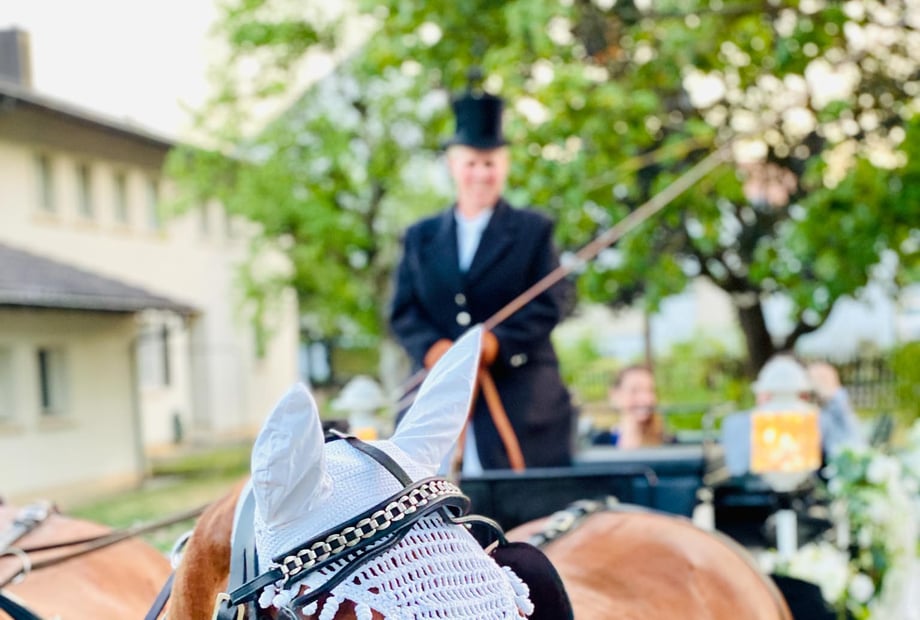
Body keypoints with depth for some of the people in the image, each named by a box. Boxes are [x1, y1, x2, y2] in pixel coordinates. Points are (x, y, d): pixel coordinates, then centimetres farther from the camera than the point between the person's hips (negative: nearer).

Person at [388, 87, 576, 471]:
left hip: (520, 400, -2)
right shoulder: (420, 237, 18)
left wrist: (497, 342, -16)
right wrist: (432, 348, -11)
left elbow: (550, 305, 1)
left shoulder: (534, 231, 11)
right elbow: (402, 311, 10)